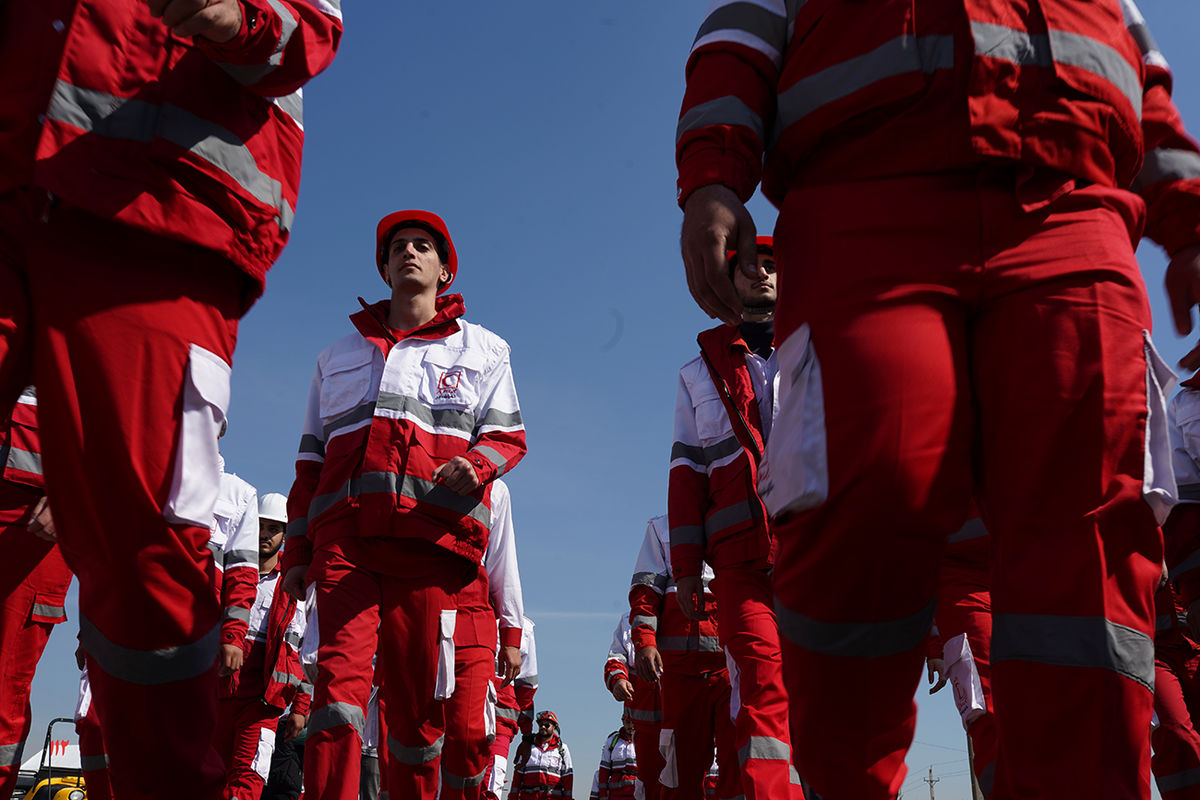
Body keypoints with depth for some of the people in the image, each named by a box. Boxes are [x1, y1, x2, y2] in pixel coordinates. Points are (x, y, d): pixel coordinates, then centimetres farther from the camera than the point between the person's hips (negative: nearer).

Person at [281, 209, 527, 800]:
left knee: (415, 697, -1)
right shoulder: (340, 356, 26)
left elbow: (508, 435, 12)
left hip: (428, 536, -1)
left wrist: (476, 464, -12)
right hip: (344, 535, 2)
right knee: (340, 673, -15)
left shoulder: (480, 349, 20)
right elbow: (311, 459, 23)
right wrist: (297, 547, 14)